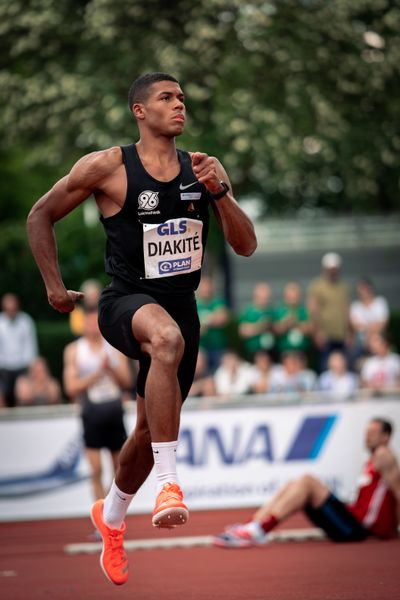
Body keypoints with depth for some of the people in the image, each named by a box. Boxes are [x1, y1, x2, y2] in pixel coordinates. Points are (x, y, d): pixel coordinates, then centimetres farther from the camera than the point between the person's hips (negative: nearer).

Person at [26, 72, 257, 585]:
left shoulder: (203, 169, 4)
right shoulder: (107, 167, -8)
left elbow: (246, 246, 1)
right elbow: (41, 216, 3)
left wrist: (220, 191, -14)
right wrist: (54, 287, -1)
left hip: (181, 307, 5)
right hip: (126, 302, -5)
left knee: (152, 426, 15)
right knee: (168, 339, -40)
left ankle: (111, 515, 44)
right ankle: (168, 482, -41)